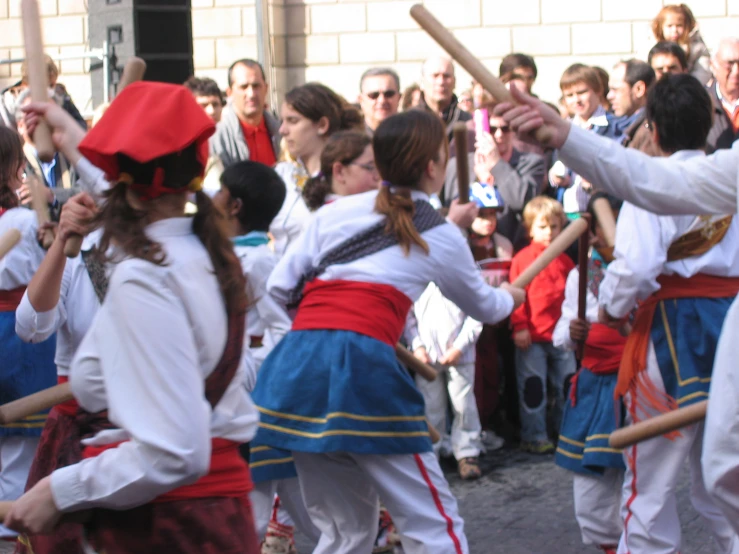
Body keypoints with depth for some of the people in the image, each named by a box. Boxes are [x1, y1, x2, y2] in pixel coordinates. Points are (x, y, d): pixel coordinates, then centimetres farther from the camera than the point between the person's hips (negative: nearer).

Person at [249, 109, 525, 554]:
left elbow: (281, 287, 14)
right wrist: (509, 296, 53)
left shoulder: (335, 212, 17)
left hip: (296, 364, 5)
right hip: (362, 369, -5)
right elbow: (483, 307, 30)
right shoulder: (441, 237, 11)